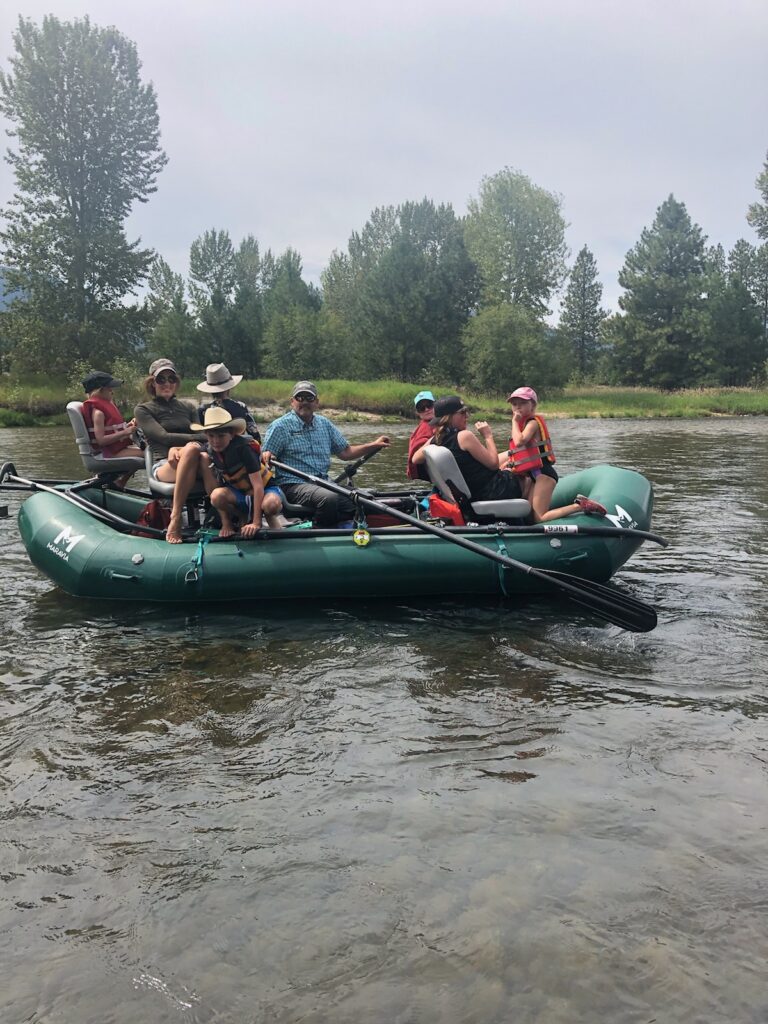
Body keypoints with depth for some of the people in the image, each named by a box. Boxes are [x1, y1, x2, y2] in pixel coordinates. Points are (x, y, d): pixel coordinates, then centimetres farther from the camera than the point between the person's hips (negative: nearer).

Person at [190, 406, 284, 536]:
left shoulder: (243, 448, -23)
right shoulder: (210, 452, -9)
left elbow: (258, 485, -26)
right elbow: (213, 487, -6)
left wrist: (256, 523, -30)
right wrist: (225, 523, -15)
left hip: (264, 488, -4)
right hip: (240, 494, 4)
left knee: (271, 505, -40)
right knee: (217, 496, -30)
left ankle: (271, 518, -2)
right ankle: (245, 518, 0)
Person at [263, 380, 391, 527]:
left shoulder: (324, 424, 18)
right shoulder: (280, 426, 1)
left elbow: (345, 452, 21)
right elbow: (265, 455, -5)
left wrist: (374, 445, 12)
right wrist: (267, 455, -29)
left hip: (324, 483, 6)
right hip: (292, 484, -6)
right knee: (329, 498, -34)